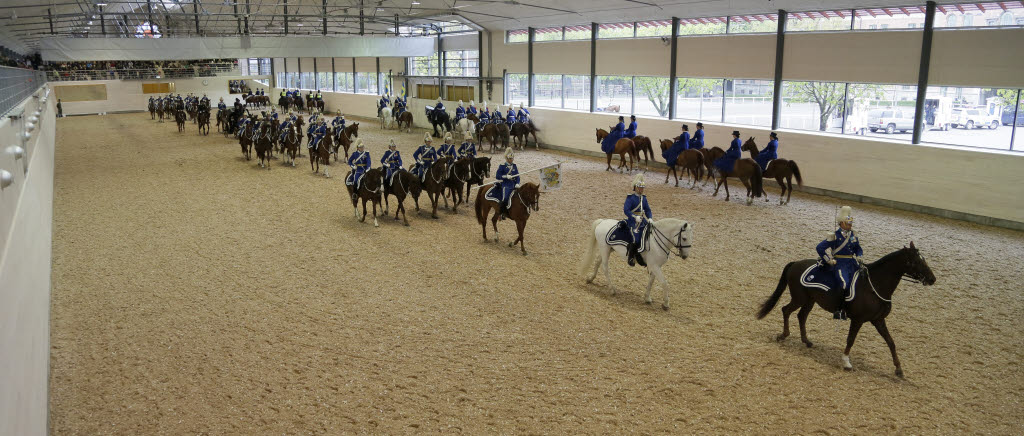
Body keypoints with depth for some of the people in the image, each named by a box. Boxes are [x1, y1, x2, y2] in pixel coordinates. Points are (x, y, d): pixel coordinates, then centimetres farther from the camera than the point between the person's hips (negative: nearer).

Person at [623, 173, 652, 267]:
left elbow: (648, 210, 15)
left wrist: (649, 218, -3)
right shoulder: (630, 198, -8)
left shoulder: (644, 198, 13)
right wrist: (635, 217, -26)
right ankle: (630, 257, -9)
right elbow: (626, 210, -16)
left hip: (642, 221, 7)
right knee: (636, 239, -25)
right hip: (633, 222, -7)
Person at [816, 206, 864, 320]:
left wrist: (858, 258, 8)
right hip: (840, 264, -7)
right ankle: (837, 310, -19)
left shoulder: (853, 235, 14)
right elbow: (820, 248, -6)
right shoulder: (835, 236, -4)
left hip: (852, 263, 7)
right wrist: (829, 261, -7)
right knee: (845, 285, -27)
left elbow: (858, 249, 27)